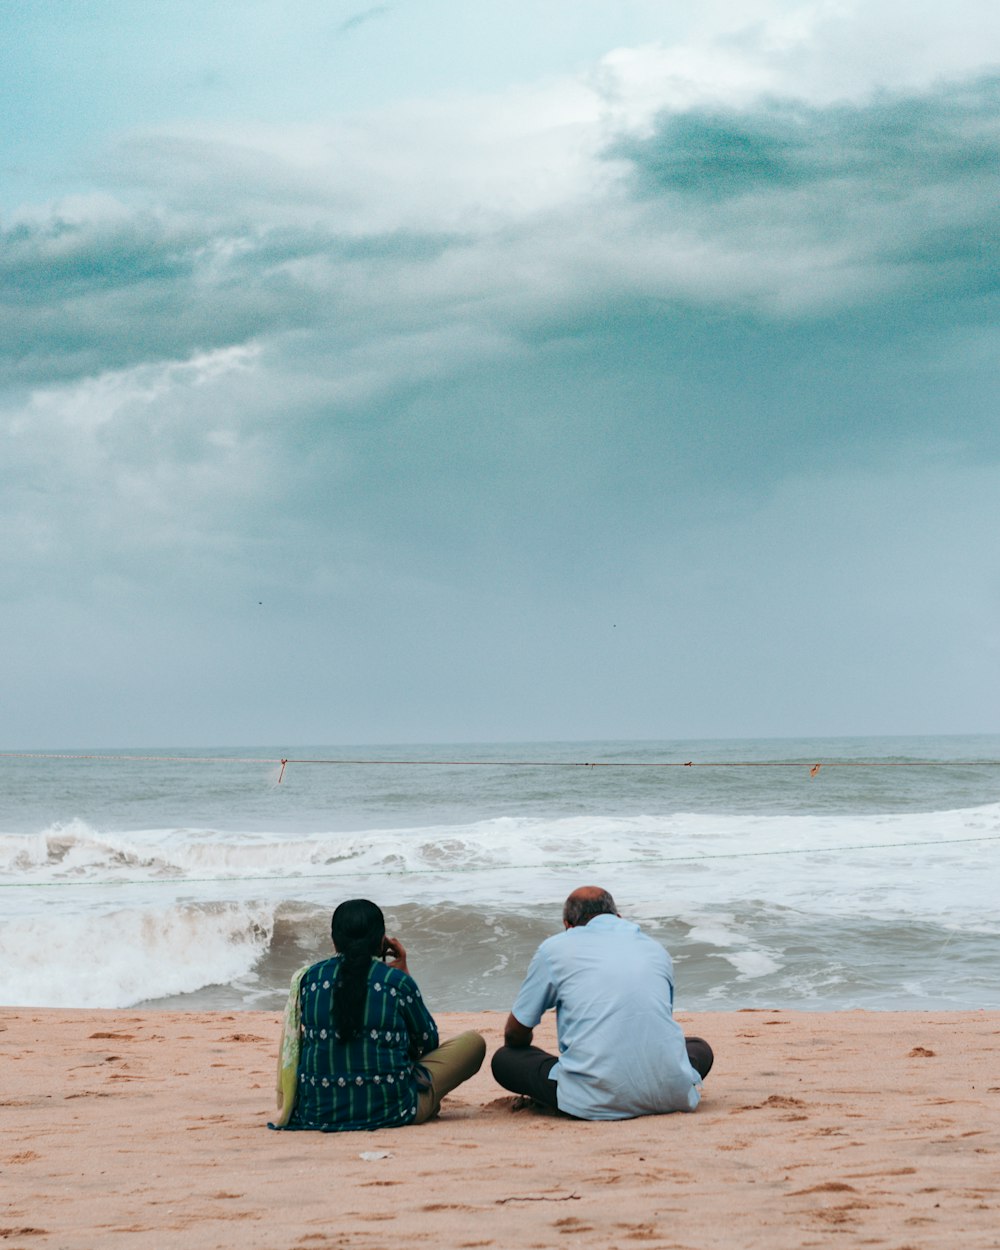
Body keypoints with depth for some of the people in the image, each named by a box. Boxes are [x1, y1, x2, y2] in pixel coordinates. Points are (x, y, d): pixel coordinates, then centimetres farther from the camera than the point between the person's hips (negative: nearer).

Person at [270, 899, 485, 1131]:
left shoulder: (308, 979, -1)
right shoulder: (398, 982, -8)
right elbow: (427, 1044, 9)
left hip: (318, 1111, 4)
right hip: (390, 1111, -4)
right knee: (473, 1042, 11)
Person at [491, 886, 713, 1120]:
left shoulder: (555, 948, 10)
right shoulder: (656, 949, 21)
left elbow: (516, 1033, 18)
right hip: (668, 1095, 3)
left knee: (503, 1059, 17)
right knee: (700, 1048, 36)